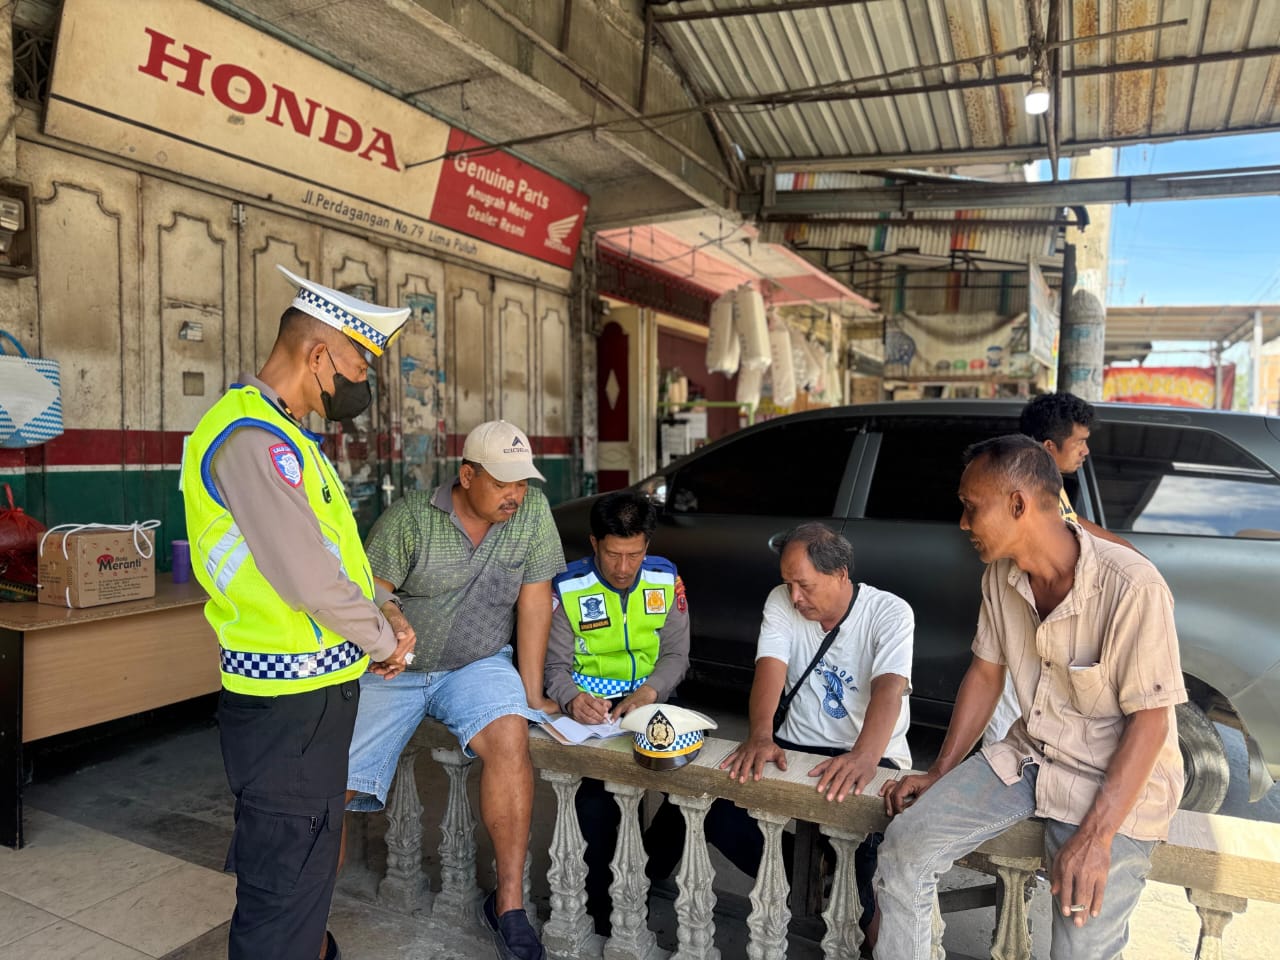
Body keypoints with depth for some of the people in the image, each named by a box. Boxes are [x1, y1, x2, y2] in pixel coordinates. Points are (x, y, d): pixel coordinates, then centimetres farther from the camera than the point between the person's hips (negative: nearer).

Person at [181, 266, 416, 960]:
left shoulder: (280, 433, 12)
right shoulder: (252, 438, -22)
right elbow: (308, 578, -26)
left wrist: (381, 608, 4)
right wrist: (384, 641, -11)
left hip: (311, 688, 10)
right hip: (289, 699, -10)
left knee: (310, 852, 26)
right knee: (287, 875, 4)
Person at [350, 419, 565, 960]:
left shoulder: (532, 510, -6)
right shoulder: (408, 518, -11)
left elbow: (534, 600, -5)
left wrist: (532, 692, -5)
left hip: (476, 665, 0)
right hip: (393, 670, 0)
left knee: (509, 737, -30)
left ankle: (508, 905, -16)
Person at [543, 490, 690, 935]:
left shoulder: (666, 580, -1)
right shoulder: (568, 588, -7)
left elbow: (676, 655, -1)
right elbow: (556, 665, -7)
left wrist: (649, 692, -21)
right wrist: (572, 698, -30)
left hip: (649, 706, 2)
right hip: (591, 711, -2)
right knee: (595, 797, -25)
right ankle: (603, 903, 0)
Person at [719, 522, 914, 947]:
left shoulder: (889, 612, -14)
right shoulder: (781, 602, -3)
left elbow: (889, 688, -29)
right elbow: (770, 669, -15)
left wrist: (864, 756, -47)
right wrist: (760, 735, -34)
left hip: (872, 756, -3)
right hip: (799, 746, 3)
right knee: (721, 814, -17)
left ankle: (869, 916, 0)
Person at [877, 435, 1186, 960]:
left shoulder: (1132, 587, -23)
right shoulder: (1001, 575, -3)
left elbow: (1149, 720, -19)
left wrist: (1095, 837, -24)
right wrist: (939, 773, 5)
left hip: (1116, 780, -5)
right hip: (1028, 755, 5)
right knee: (905, 846, -9)